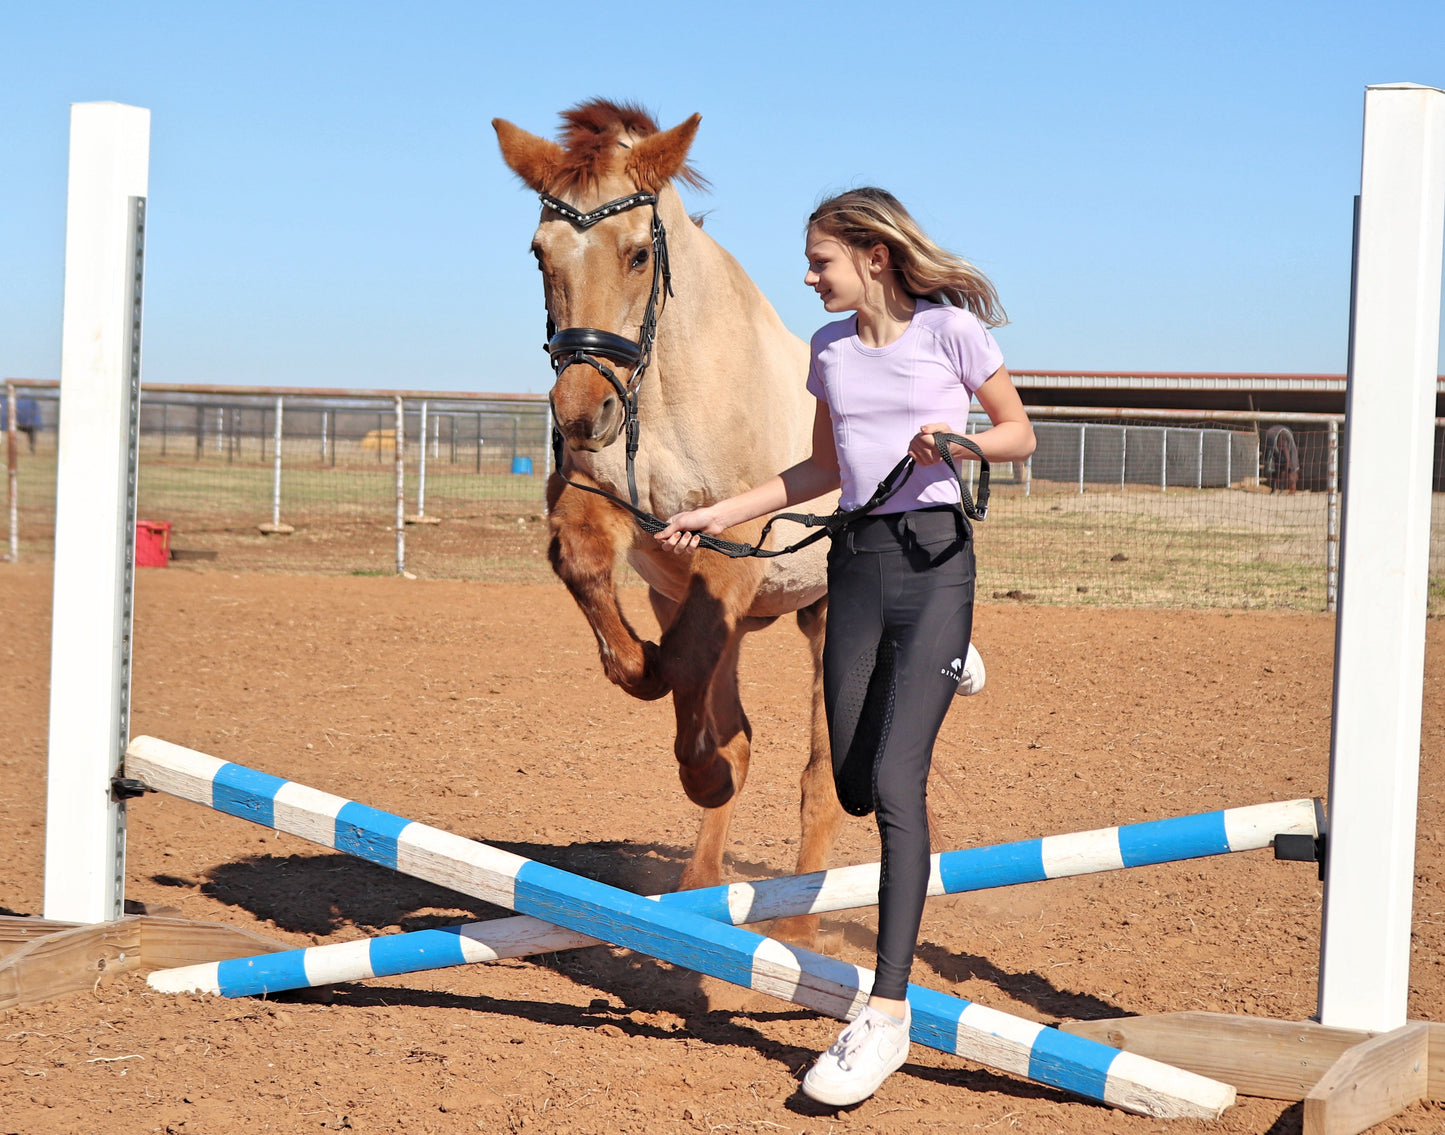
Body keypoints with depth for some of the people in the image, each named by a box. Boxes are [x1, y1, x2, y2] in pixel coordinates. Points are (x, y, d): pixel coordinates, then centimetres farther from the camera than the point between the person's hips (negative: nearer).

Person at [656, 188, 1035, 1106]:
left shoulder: (949, 326, -4)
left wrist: (957, 442, -17)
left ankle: (888, 1015, -17)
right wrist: (721, 515, 18)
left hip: (934, 557, -6)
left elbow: (1020, 435, 3)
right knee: (854, 787, 9)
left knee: (895, 779, -16)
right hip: (856, 563, 6)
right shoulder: (832, 346, 11)